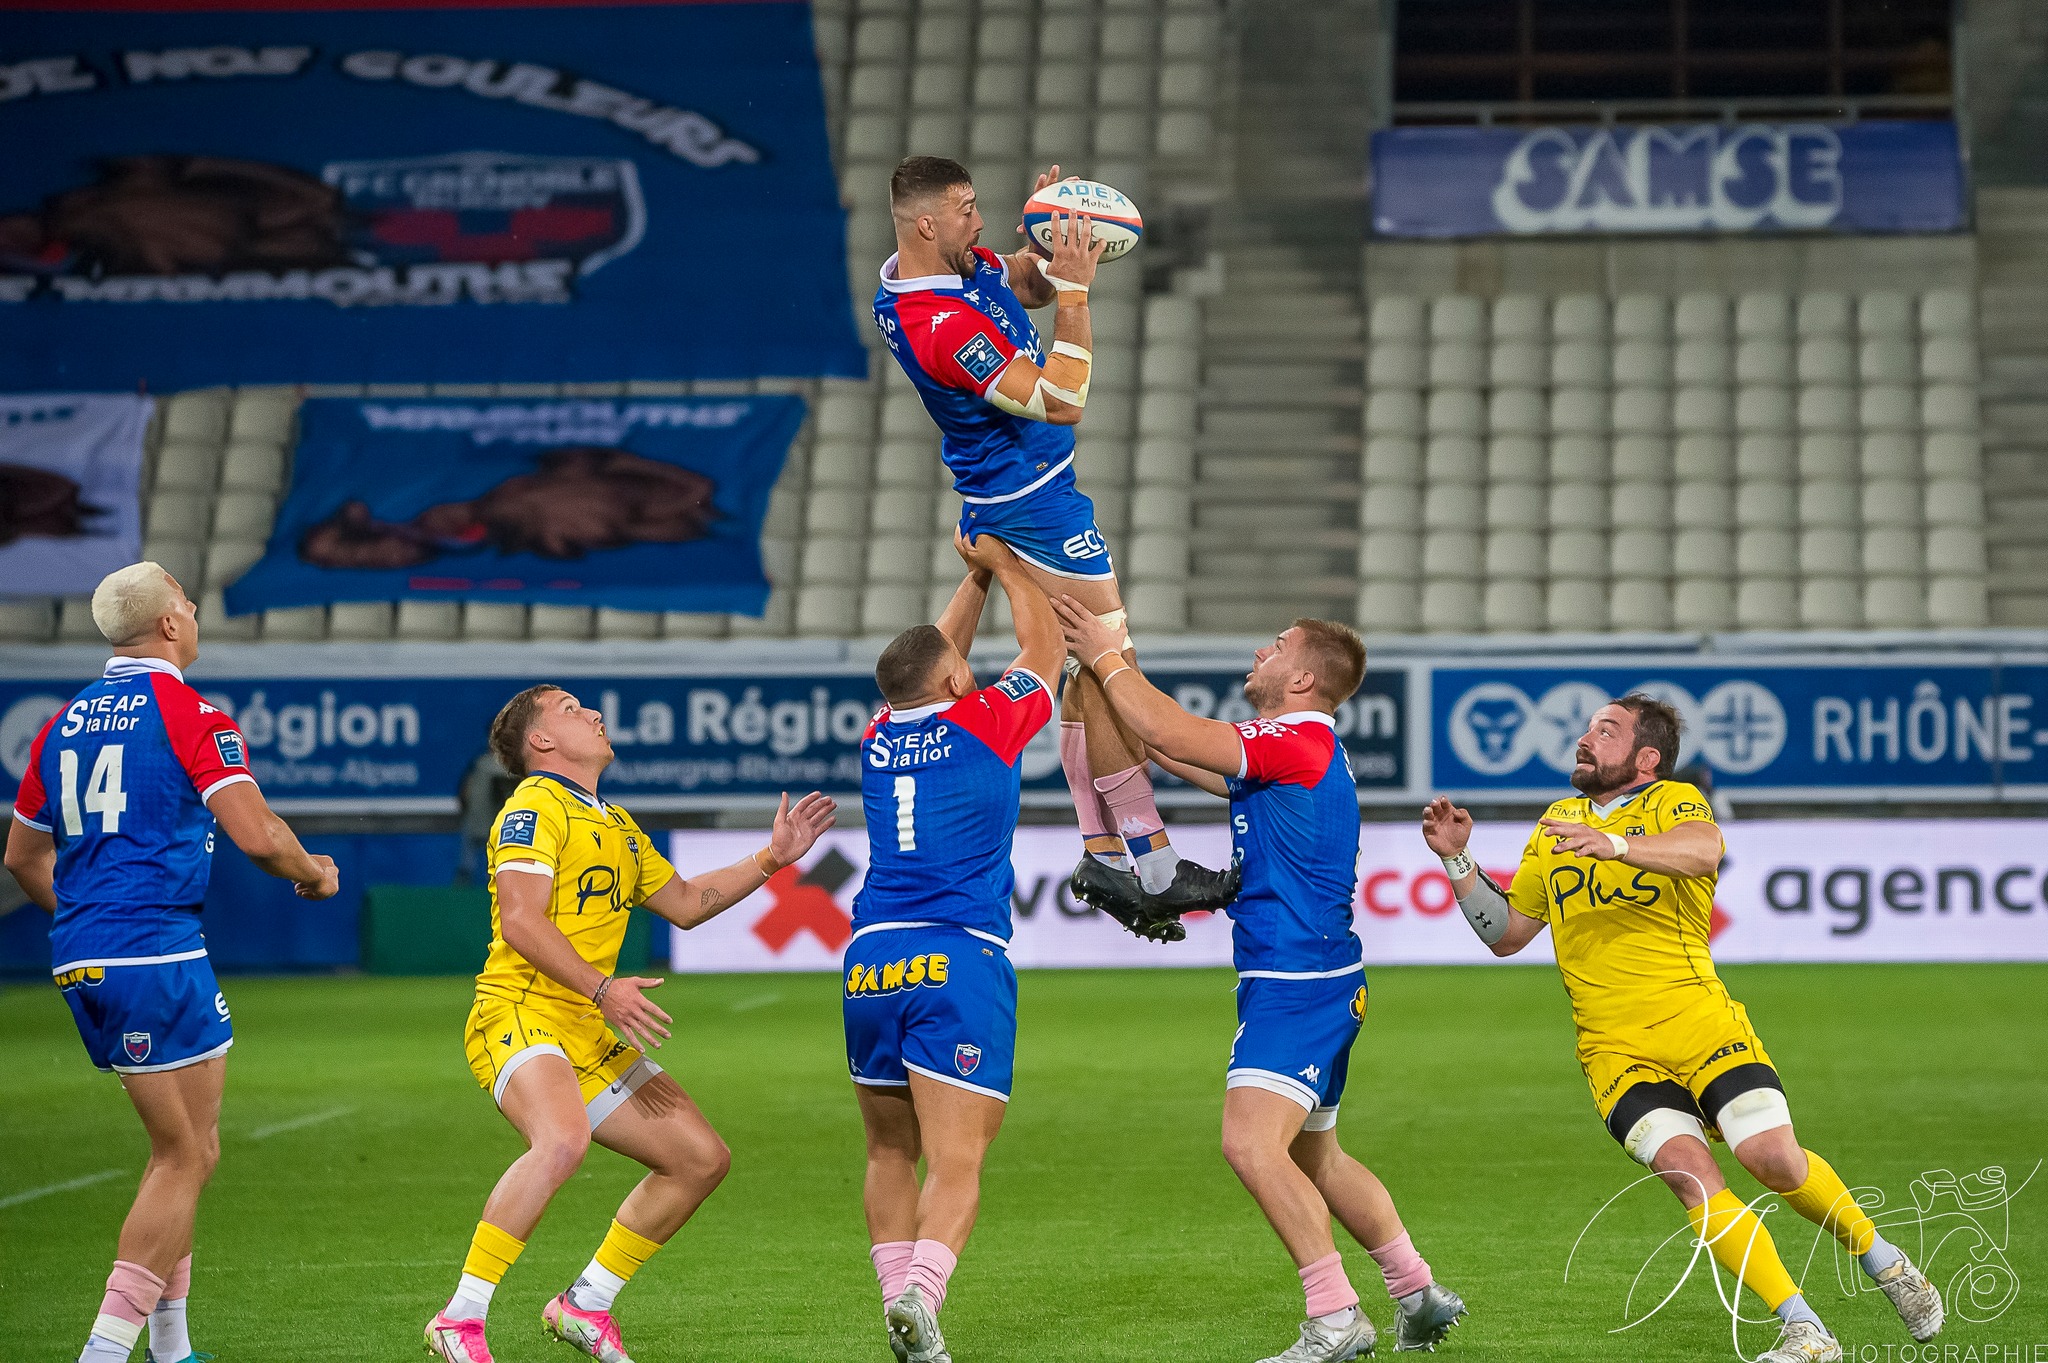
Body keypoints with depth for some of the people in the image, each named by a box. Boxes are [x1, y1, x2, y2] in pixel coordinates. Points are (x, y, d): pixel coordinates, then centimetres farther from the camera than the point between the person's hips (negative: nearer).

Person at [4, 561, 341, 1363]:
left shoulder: (64, 723, 14)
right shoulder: (191, 715, -7)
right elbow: (258, 837, -15)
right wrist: (314, 874, 6)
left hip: (80, 962, 8)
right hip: (156, 956, -8)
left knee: (177, 1151, 17)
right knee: (189, 1156, -3)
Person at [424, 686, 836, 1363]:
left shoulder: (615, 825, 23)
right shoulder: (535, 805, -7)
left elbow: (686, 902, 33)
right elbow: (519, 921, -18)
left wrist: (773, 857, 25)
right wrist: (603, 988, -25)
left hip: (592, 1038, 9)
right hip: (519, 1019, -9)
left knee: (702, 1159, 7)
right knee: (562, 1141, -36)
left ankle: (585, 1305, 17)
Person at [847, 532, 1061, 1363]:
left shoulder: (881, 738, 14)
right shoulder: (982, 723, 1)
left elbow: (933, 656, 35)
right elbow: (1045, 644, 19)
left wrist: (976, 577, 39)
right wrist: (1004, 566, 30)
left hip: (871, 964, 5)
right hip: (963, 958, -5)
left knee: (890, 1154, 15)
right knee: (956, 1164, -10)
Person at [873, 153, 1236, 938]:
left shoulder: (960, 264, 1)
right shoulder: (940, 325, -29)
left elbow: (1028, 288, 21)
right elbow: (1062, 402, -29)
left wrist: (1053, 241, 1)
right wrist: (1074, 290, -30)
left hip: (1009, 496, 11)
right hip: (1032, 500, -11)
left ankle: (1102, 857, 15)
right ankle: (1154, 869, -3)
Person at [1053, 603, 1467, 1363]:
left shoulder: (1302, 743, -16)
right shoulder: (1283, 748, 16)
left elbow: (1170, 734, -21)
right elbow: (1180, 753, 24)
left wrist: (1105, 658, -11)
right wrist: (1110, 674, 21)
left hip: (1299, 986, -11)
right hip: (1304, 981, 11)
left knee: (1251, 1143, -21)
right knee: (1314, 1159, 20)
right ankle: (1419, 1294, 28)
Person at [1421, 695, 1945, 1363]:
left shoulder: (1673, 802, 3)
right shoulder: (1556, 825, 18)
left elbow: (1702, 851, -23)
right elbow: (1506, 933, 26)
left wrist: (1616, 843, -39)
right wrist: (1457, 859, 12)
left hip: (1699, 1023, -3)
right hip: (1615, 1050, 3)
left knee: (1773, 1157, -17)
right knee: (1687, 1169, -20)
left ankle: (1882, 1260, 13)